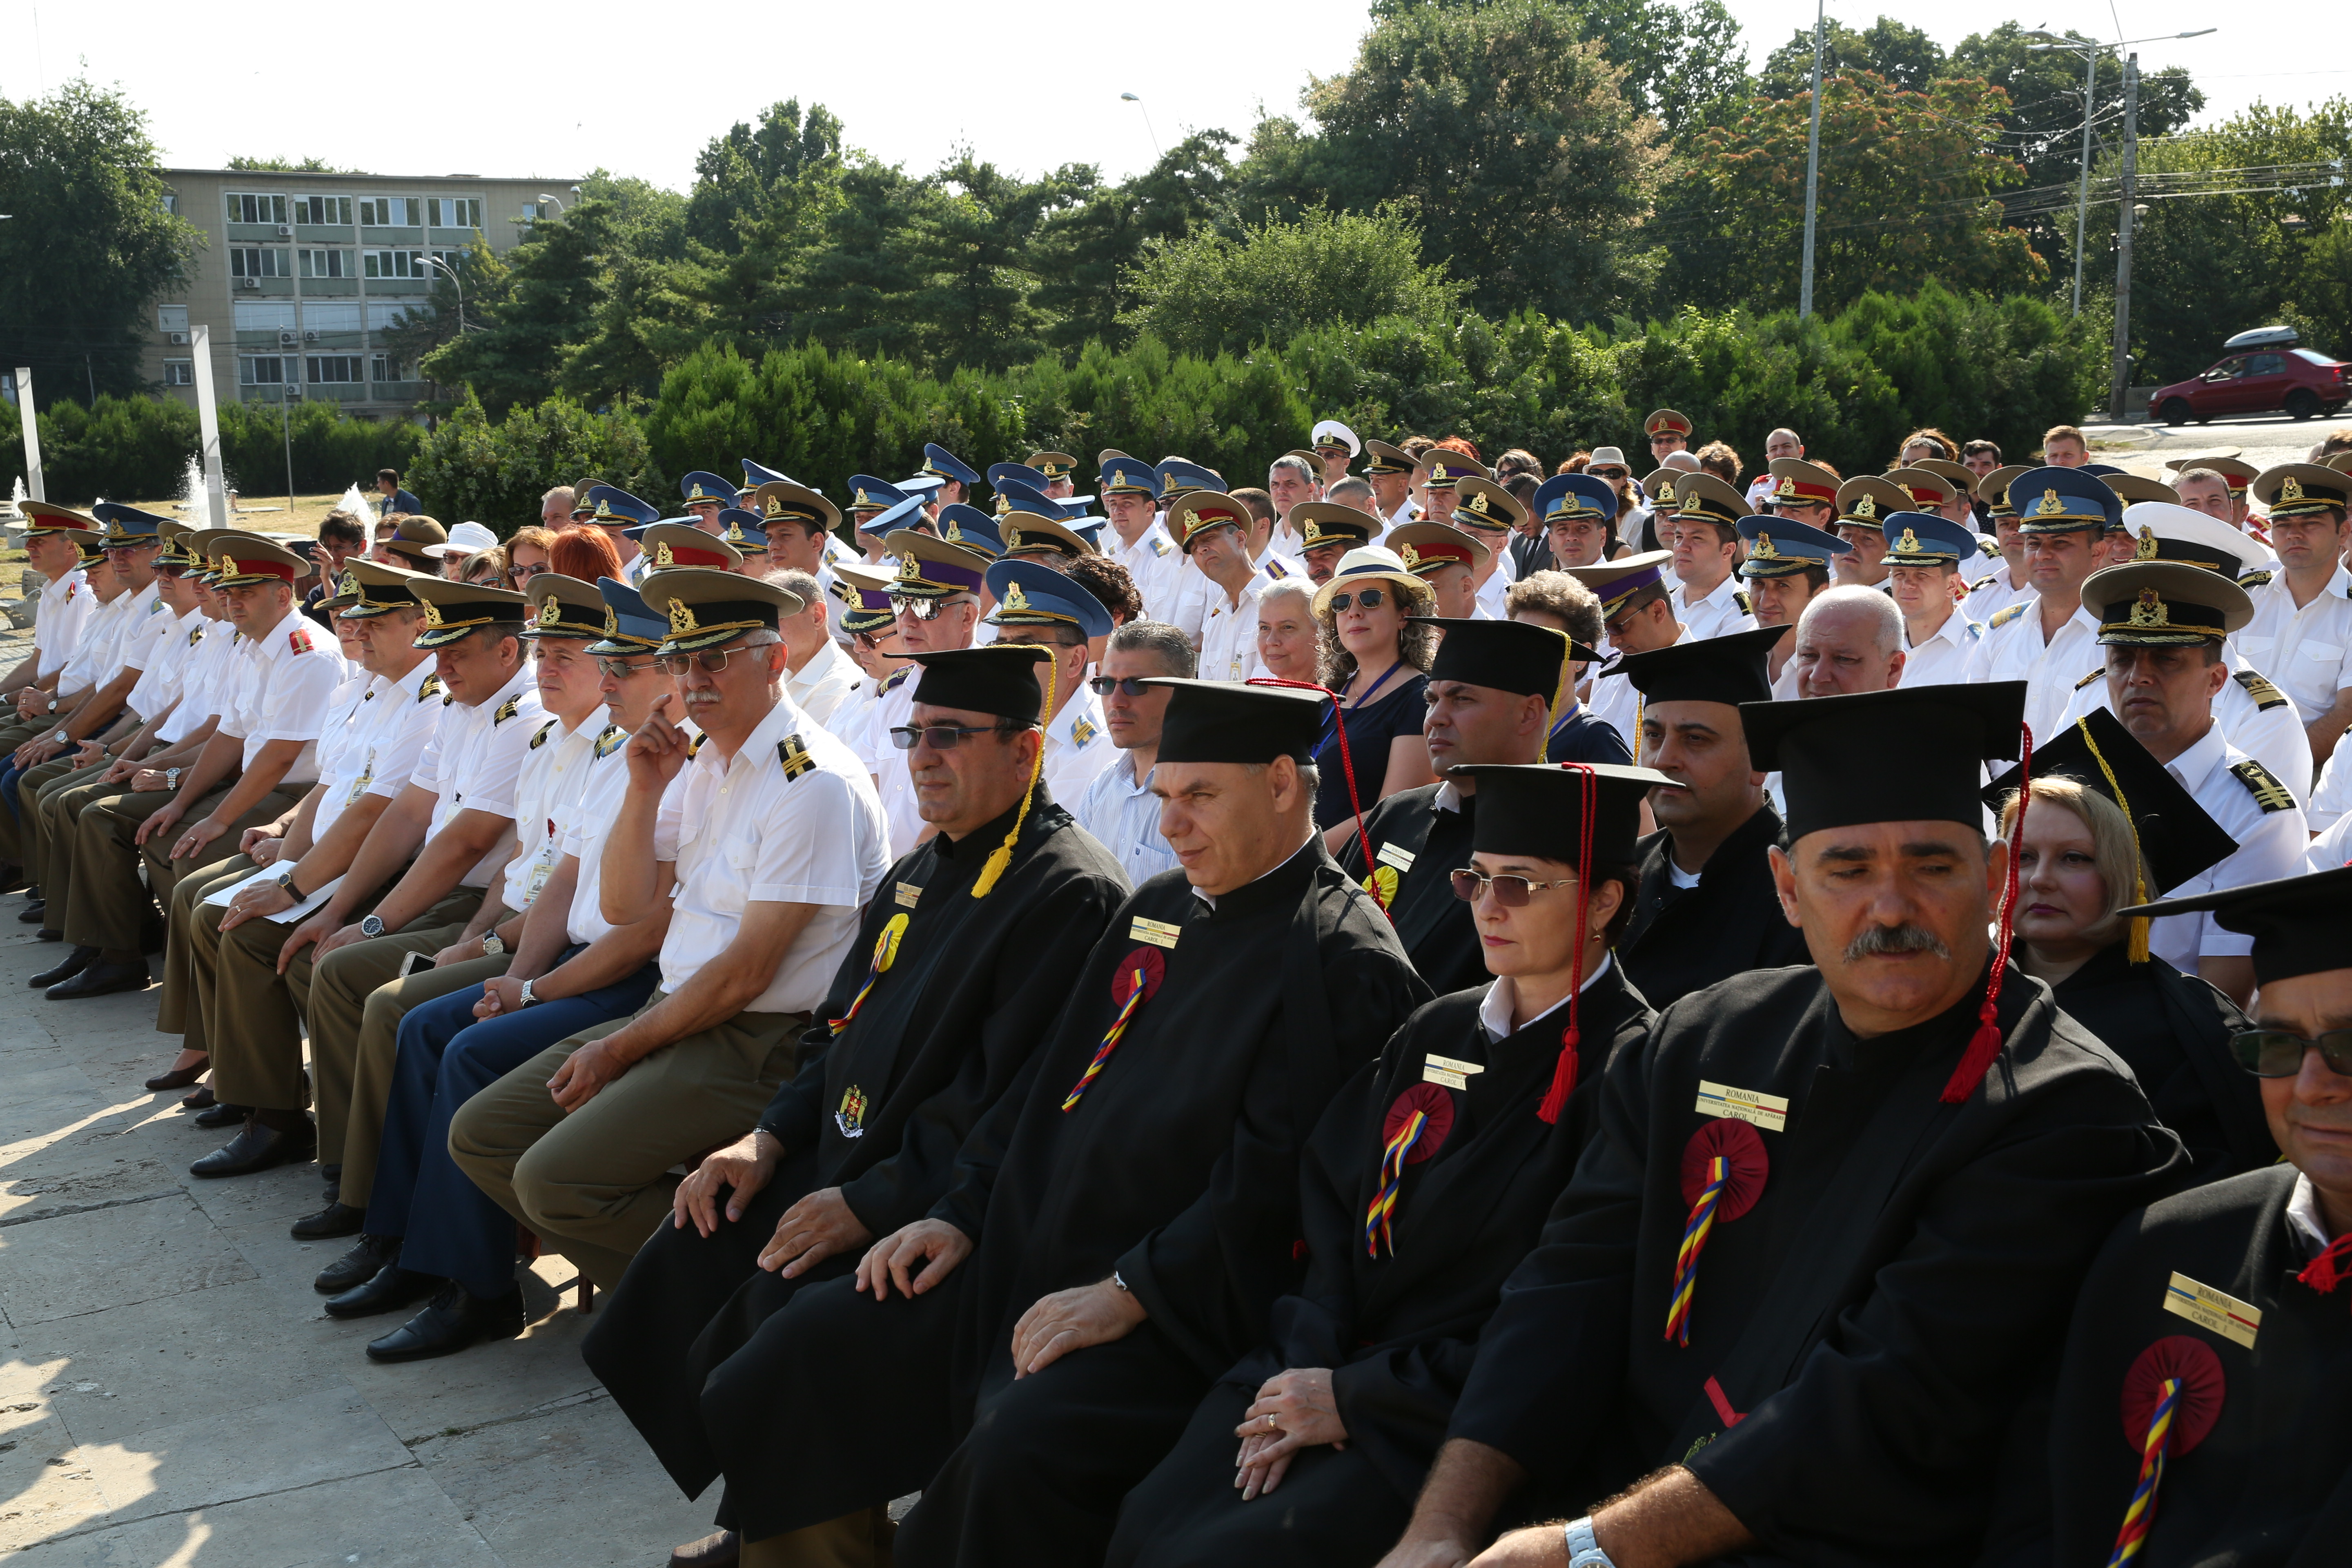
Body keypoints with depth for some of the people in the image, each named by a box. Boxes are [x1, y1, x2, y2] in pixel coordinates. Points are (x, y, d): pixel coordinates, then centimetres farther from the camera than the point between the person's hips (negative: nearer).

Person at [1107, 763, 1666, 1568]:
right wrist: (1306, 1374, -6)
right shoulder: (1439, 1030, 12)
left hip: (1459, 1418, -6)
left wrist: (1354, 1399, -12)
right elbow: (1332, 1200, 10)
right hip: (1329, 1359, 6)